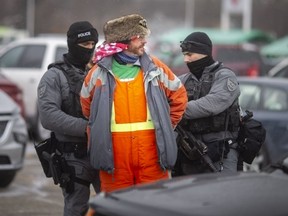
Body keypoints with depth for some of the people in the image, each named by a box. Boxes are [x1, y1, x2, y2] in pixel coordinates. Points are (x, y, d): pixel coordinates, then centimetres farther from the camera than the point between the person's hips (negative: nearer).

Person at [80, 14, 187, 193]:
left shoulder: (155, 68, 5)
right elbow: (86, 105, 18)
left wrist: (165, 127, 12)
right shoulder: (100, 72, 3)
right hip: (114, 153, -1)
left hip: (151, 151, 1)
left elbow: (179, 96, 15)